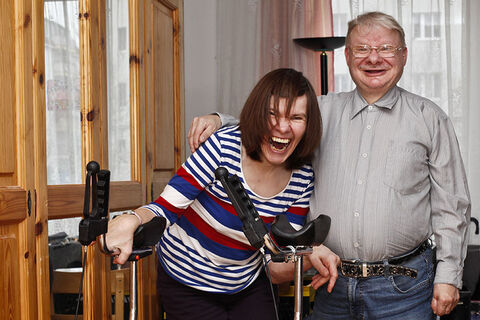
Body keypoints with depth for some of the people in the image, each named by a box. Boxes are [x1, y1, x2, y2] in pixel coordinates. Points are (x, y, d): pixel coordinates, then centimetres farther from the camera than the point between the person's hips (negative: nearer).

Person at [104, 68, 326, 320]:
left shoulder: (303, 179, -12)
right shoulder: (224, 146, -23)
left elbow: (278, 271, -9)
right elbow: (165, 208, -24)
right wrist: (131, 221, -45)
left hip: (249, 288, 3)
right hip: (187, 287, -3)